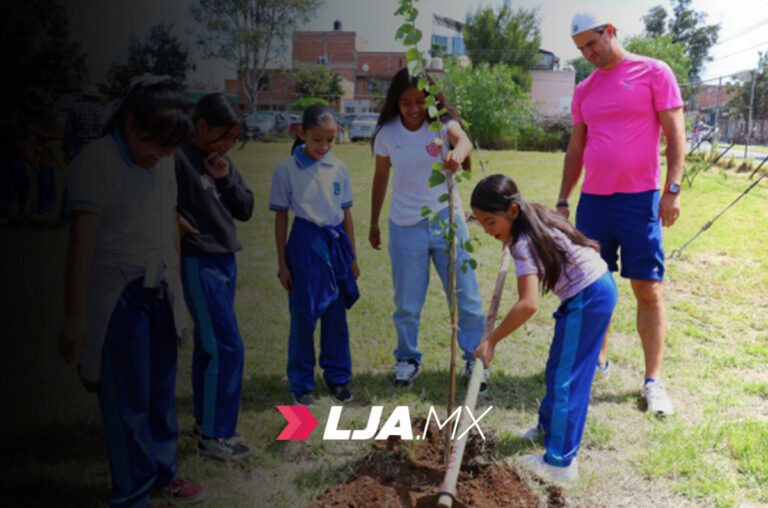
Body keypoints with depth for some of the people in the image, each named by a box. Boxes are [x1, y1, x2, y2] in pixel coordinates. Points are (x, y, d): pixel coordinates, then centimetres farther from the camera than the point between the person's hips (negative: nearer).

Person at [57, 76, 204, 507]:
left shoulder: (164, 163, 8)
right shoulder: (98, 160, -13)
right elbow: (82, 241, -16)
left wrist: (177, 289, 16)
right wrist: (75, 316, -17)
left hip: (160, 294, 6)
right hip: (119, 297, -6)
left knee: (163, 391, 15)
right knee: (128, 399, 3)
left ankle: (163, 472, 33)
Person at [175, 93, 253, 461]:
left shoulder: (222, 162, 11)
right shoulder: (179, 158, -14)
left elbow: (246, 210, 9)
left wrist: (226, 179, -4)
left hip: (225, 261, 8)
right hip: (199, 262, -8)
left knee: (208, 346, 16)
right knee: (227, 348, -9)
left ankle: (205, 420, 28)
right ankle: (215, 435, 2)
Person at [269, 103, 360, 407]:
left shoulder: (338, 168, 4)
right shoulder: (287, 170, -6)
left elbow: (346, 213, 10)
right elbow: (281, 217, -2)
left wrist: (352, 257, 11)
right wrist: (282, 263, -2)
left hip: (336, 242, 3)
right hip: (305, 244, -3)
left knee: (336, 314, 11)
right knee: (303, 316, 2)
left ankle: (337, 376, 27)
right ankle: (301, 384, 16)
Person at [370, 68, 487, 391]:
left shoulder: (442, 124, -8)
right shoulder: (387, 134, -2)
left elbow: (463, 139, -31)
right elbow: (381, 178, 9)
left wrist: (457, 152, -56)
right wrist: (374, 224, 15)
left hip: (447, 219, -1)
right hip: (406, 226, 1)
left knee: (467, 297, 2)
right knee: (407, 303, 9)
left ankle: (475, 359, 21)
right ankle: (408, 359, 30)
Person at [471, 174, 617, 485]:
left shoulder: (523, 244, -24)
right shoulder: (534, 217, 3)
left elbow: (528, 304, -33)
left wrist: (490, 342, -28)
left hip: (588, 299, -10)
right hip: (600, 287, 10)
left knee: (564, 376, -5)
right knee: (560, 369, 23)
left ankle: (560, 462, 0)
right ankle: (549, 425, 42)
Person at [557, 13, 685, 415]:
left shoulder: (653, 73, 0)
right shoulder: (584, 91, 14)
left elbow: (675, 133, -4)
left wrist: (673, 189, -13)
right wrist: (562, 201, 12)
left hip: (639, 200, -5)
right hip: (592, 200, 5)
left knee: (648, 290, -3)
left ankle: (653, 381, 2)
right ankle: (597, 359, 24)